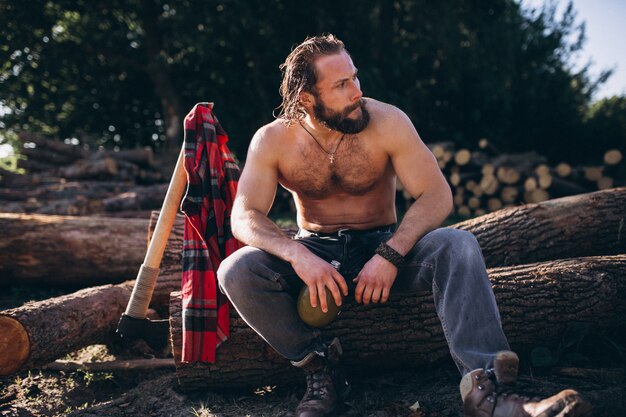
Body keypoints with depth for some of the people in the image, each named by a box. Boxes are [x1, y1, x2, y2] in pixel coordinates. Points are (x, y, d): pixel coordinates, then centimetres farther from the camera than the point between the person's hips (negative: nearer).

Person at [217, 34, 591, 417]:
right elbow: (244, 216, -16)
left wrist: (391, 255, -31)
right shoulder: (272, 141, -9)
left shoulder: (387, 122, -13)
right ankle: (319, 364, -17)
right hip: (315, 253, 1)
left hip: (384, 245, 0)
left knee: (459, 247, -30)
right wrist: (296, 254, -36)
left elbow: (437, 195, -16)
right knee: (236, 271, -28)